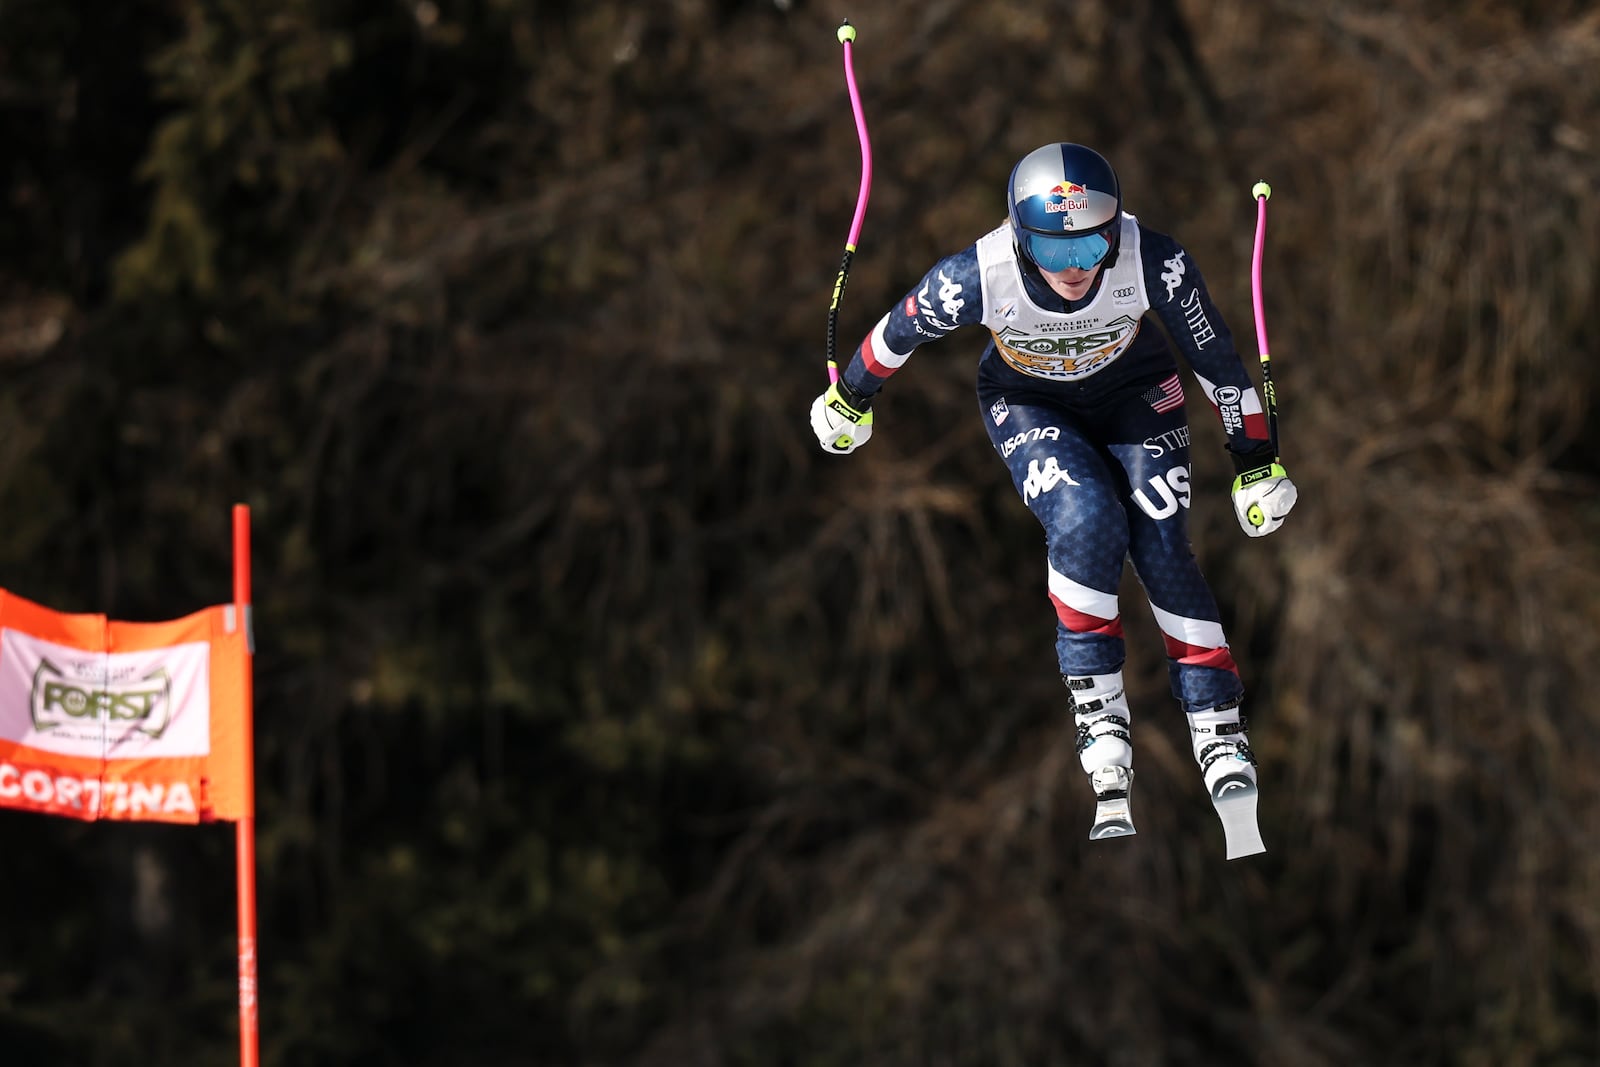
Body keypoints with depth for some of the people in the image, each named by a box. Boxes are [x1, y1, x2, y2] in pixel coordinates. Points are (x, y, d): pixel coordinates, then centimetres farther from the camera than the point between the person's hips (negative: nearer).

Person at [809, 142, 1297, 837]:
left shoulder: (1154, 263, -34)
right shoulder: (975, 278, -35)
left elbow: (1216, 357, -17)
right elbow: (898, 332, -13)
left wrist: (1257, 462, -7)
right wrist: (850, 399, 5)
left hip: (1135, 395, 1)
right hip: (1028, 406, -1)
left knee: (1161, 547, -13)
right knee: (1086, 521, -26)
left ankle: (1219, 732, -7)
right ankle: (1099, 717, -18)